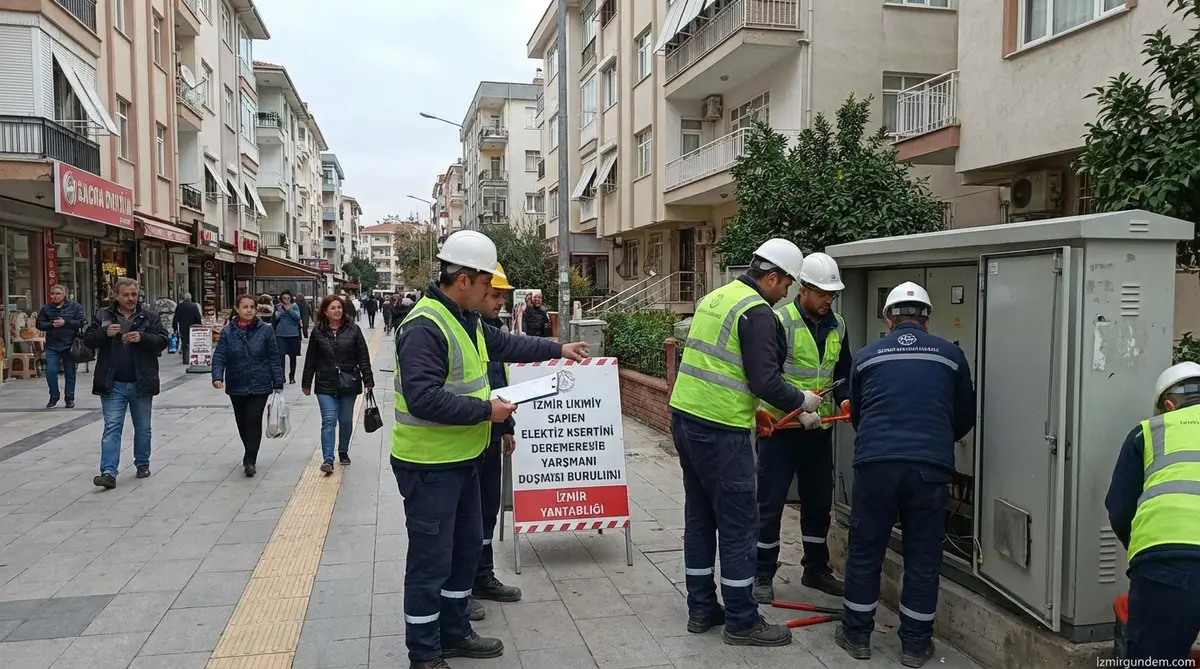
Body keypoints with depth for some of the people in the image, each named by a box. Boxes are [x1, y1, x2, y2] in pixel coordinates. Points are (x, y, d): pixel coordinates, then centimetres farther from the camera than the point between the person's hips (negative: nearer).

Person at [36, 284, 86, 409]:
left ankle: (70, 399, 18)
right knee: (51, 371, -6)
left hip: (69, 346, -2)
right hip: (52, 346, 2)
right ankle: (54, 397, 10)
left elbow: (82, 322, -9)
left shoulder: (75, 306, -1)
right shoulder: (46, 308, 6)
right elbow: (39, 324, 5)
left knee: (70, 374, 7)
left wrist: (65, 322, -20)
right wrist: (51, 325, -13)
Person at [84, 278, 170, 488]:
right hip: (113, 384, 0)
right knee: (112, 428, -3)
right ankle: (108, 472, -6)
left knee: (143, 428, 13)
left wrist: (142, 338, -21)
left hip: (141, 384, 1)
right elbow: (88, 340, 2)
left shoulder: (149, 317, 2)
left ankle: (142, 464, 29)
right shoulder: (102, 315, 4)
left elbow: (163, 340, -3)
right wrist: (105, 333, -17)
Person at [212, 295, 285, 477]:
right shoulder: (228, 332, 0)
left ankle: (250, 460, -4)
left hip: (260, 386, -2)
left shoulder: (265, 330, -3)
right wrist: (217, 376, -22)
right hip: (236, 386, 3)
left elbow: (274, 358, -1)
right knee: (242, 423, 13)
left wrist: (278, 383, -3)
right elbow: (219, 357, -5)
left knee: (254, 421, -11)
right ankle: (251, 456, 31)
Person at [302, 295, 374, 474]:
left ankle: (343, 452, 31)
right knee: (329, 421, -7)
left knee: (346, 421, 11)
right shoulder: (318, 331, 1)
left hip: (348, 383, 1)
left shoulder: (353, 329, -2)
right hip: (326, 384, -1)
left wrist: (368, 379, -5)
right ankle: (328, 459, -6)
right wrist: (306, 383, 7)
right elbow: (311, 359, 5)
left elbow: (363, 356, -1)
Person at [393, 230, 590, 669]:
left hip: (462, 459, 10)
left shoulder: (466, 318, 9)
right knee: (431, 559, 1)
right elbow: (423, 398, -31)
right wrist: (485, 410, -25)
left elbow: (505, 344, 26)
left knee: (467, 547, 20)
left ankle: (453, 632, 36)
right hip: (429, 465, -10)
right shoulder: (425, 327, -24)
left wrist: (557, 349, 26)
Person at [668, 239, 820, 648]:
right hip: (720, 430, -9)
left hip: (685, 418, 9)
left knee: (699, 516, 16)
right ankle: (741, 621, 11)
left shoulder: (713, 298, 15)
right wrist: (801, 401, -1)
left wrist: (746, 404, 24)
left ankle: (701, 609, 25)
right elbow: (766, 381, -18)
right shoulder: (757, 313, -12)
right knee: (738, 523, 1)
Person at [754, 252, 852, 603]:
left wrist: (846, 401, -5)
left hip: (819, 428, 6)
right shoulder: (780, 321, -13)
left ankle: (816, 568, 32)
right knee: (771, 502, 1)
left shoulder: (837, 325, 7)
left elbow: (843, 373, 14)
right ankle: (762, 575, 13)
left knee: (819, 501, 16)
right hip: (780, 425, -6)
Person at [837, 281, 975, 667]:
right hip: (931, 467, 0)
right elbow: (966, 418, 19)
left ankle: (857, 635, 24)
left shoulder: (866, 356, 11)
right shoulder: (951, 355, 10)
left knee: (865, 551, 13)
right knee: (923, 557, 12)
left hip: (876, 464, 0)